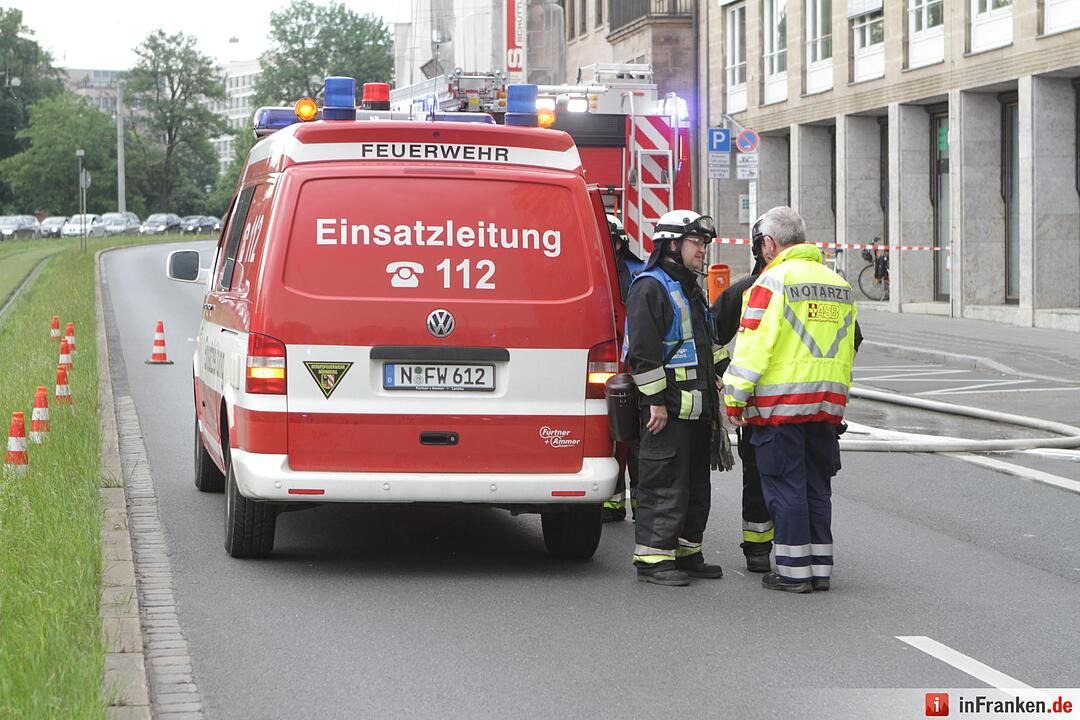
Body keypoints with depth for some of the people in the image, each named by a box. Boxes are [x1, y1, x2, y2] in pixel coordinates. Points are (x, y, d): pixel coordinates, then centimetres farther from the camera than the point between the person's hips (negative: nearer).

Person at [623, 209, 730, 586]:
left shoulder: (690, 289, 21)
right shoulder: (650, 287, -11)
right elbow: (643, 350, -17)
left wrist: (712, 394, 23)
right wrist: (656, 400, -19)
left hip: (696, 409, 10)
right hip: (668, 411, -10)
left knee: (696, 485, 13)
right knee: (664, 484, -8)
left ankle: (687, 552, 21)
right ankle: (652, 558, -4)